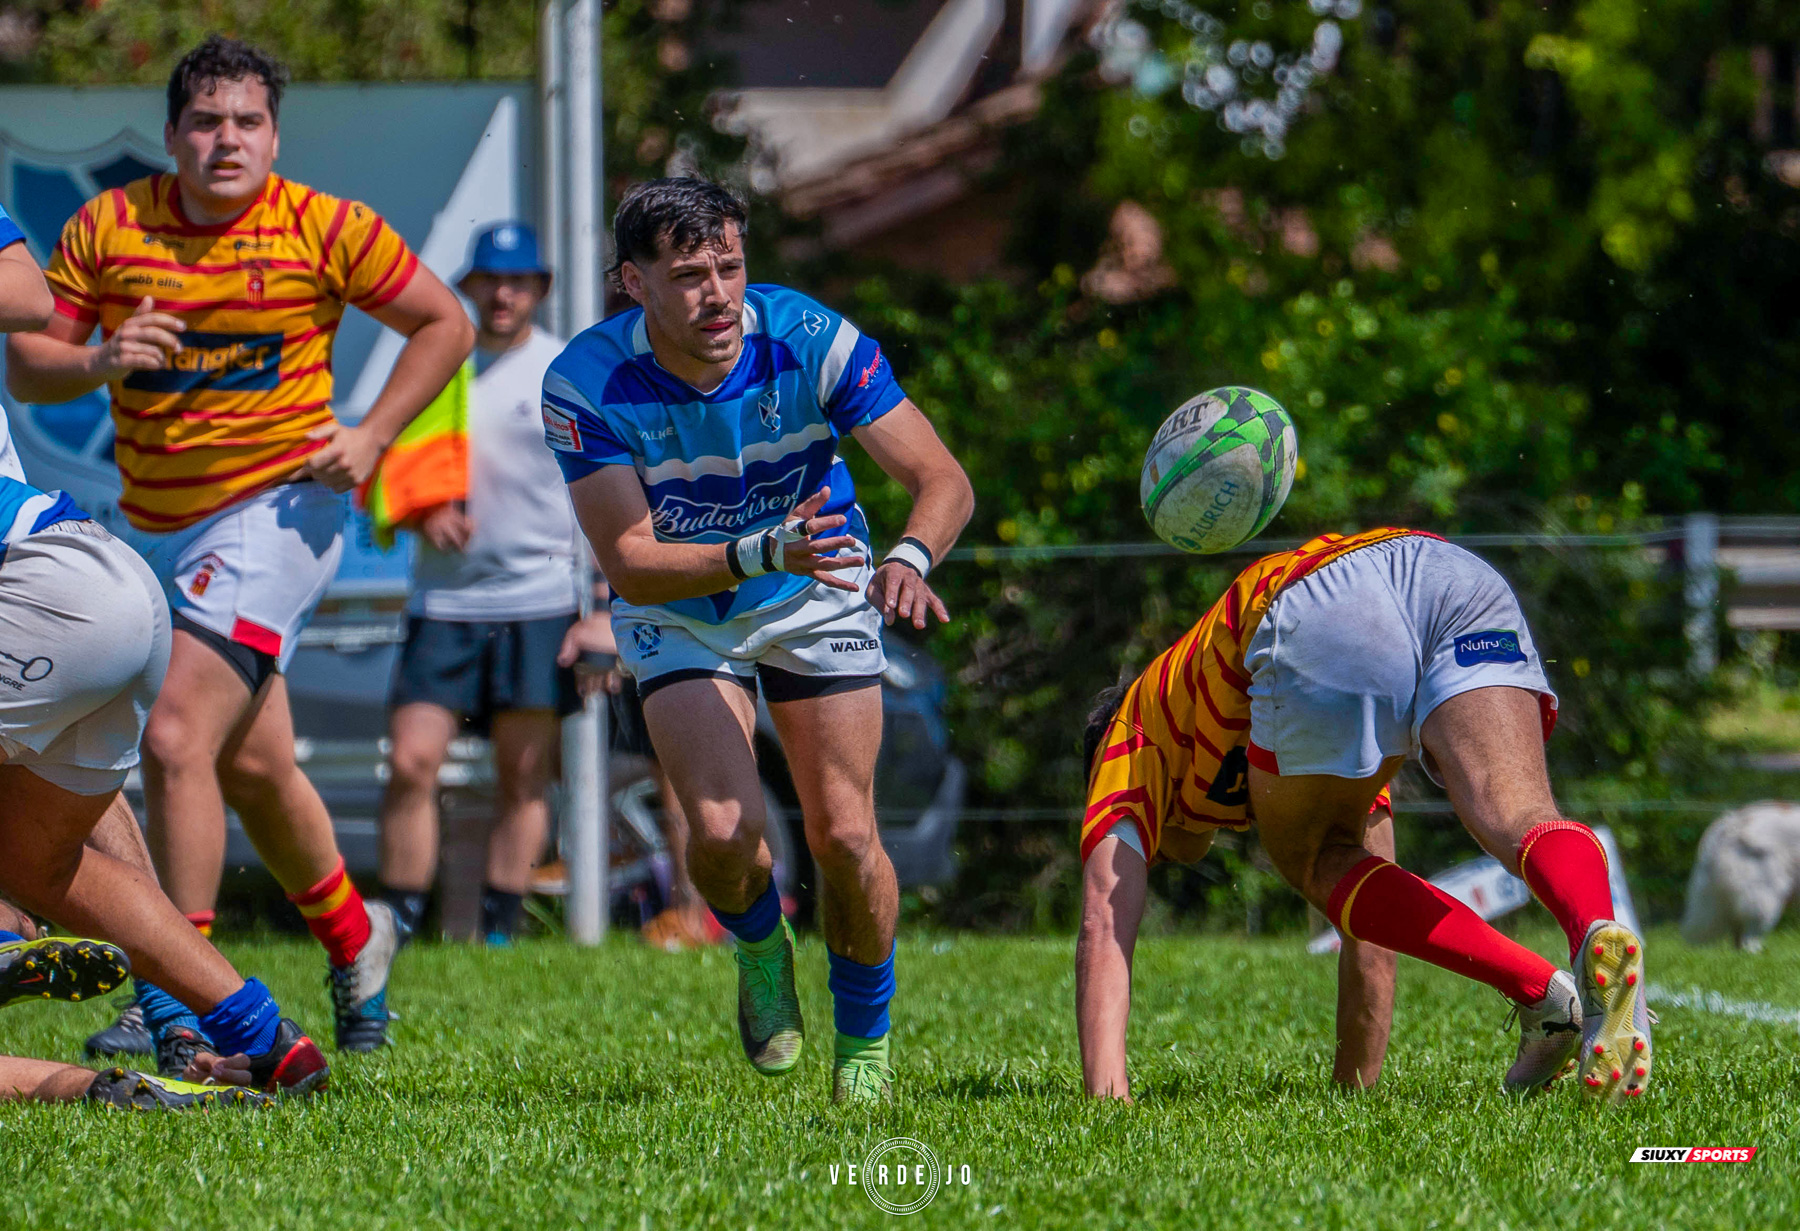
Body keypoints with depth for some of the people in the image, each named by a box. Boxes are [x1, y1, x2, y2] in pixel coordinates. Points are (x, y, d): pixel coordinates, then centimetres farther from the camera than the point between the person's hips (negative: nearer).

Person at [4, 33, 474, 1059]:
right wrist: (97, 363, -19)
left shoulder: (324, 230, -7)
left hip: (273, 513, -5)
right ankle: (352, 934, 41)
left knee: (178, 737, -20)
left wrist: (370, 438, -8)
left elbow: (445, 325, 3)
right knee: (251, 765, 16)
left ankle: (177, 1001, -15)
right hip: (155, 530, 5)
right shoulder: (107, 227, 0)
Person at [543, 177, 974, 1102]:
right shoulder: (586, 384, -26)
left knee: (843, 834, -10)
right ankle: (759, 949, 16)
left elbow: (943, 480, -23)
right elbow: (633, 566, -28)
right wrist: (762, 554, -43)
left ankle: (866, 1038, 18)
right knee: (723, 829, -20)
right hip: (677, 611, 0)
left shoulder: (809, 341, -25)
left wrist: (910, 557, -45)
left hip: (818, 598, 1)